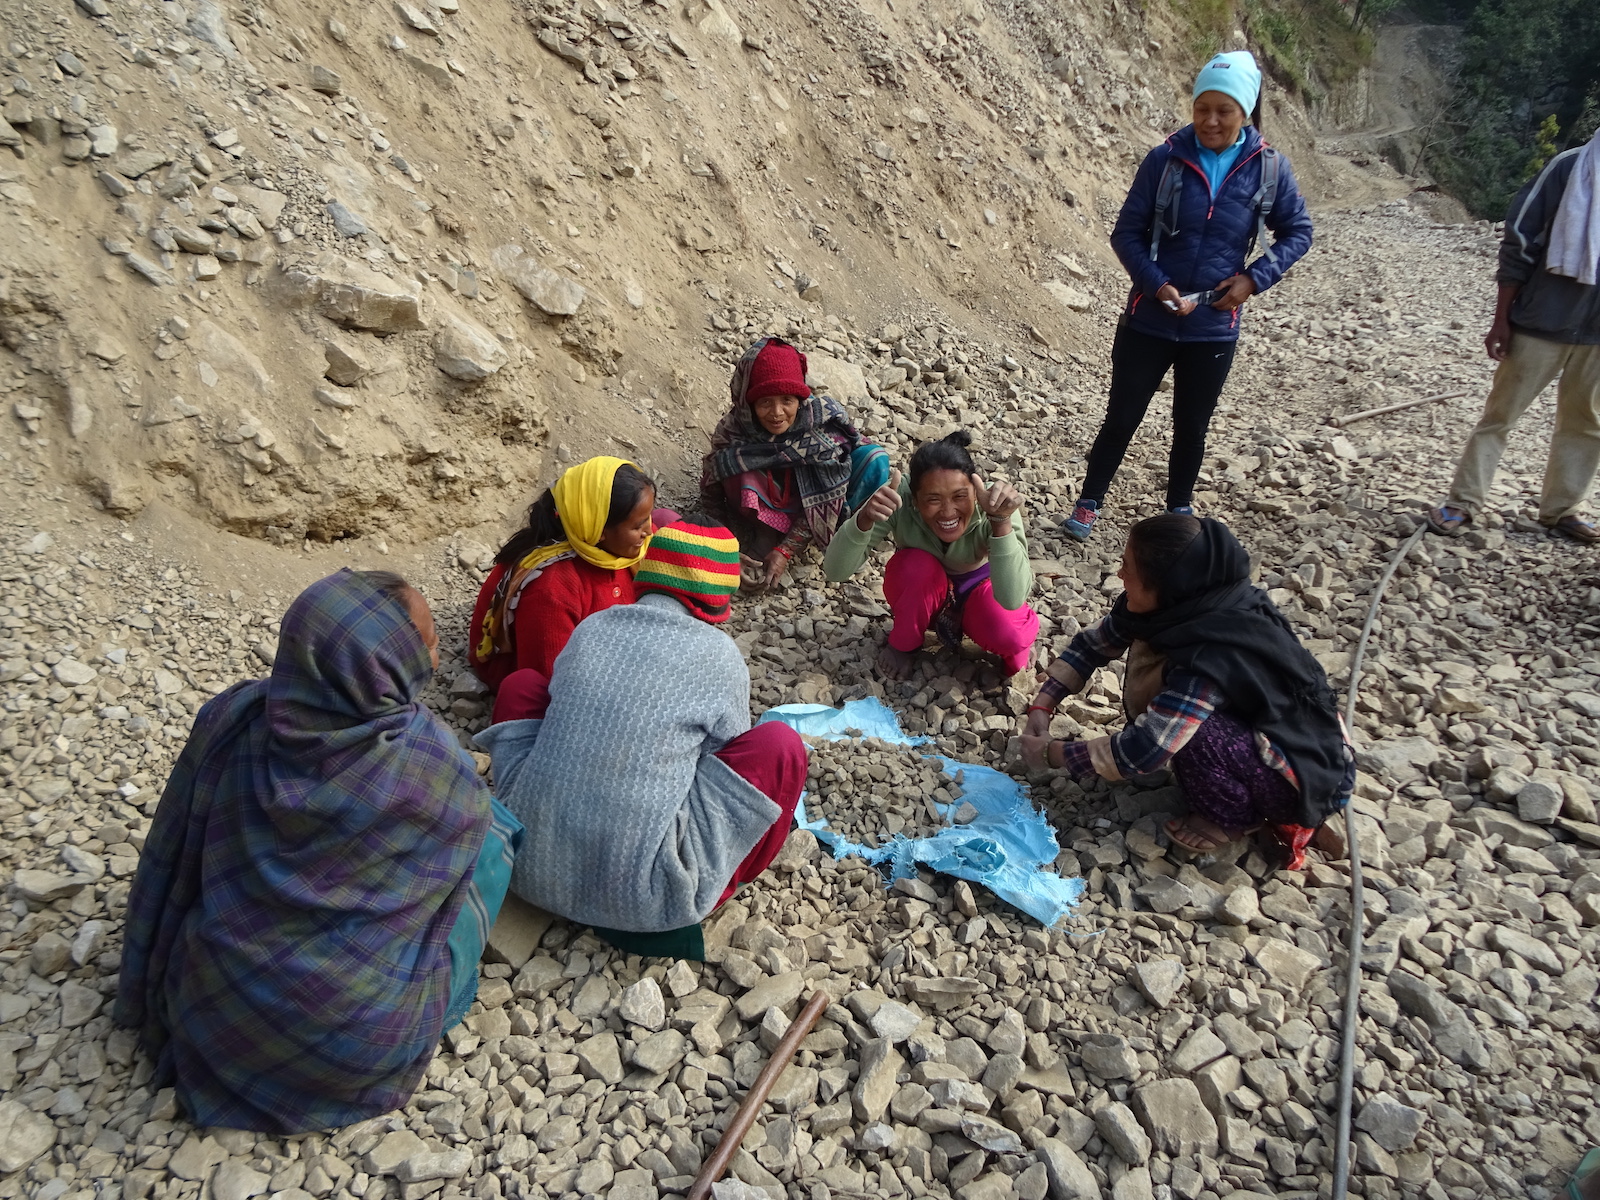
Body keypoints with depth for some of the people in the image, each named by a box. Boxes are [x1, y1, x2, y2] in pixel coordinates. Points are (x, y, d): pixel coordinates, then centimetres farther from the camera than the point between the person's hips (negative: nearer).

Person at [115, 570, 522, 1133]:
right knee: (494, 830, 8)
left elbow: (172, 859, 0)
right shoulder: (432, 762, -26)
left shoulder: (230, 719, -15)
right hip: (360, 1040, -4)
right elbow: (466, 821, -4)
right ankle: (428, 1012, 18)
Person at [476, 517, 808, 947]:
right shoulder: (719, 654, -5)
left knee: (522, 684, 20)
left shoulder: (590, 627, 5)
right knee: (781, 747, 3)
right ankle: (690, 902, 11)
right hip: (636, 895, -4)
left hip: (530, 868, 5)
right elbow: (733, 757, 10)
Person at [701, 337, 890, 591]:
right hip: (766, 511, -1)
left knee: (873, 459, -23)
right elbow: (711, 497, -17)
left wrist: (786, 551, -28)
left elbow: (824, 499, -22)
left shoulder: (825, 422, -27)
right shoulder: (731, 431, -25)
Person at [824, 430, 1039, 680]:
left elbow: (1012, 600, -42)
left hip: (976, 588, 0)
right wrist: (865, 518, -53)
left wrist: (1001, 521, -53)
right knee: (917, 566, -35)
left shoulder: (994, 506, -33)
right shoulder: (899, 501, -33)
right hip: (919, 593, 1)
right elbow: (836, 571, -35)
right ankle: (902, 645, -5)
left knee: (1013, 635, -32)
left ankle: (1012, 650, 6)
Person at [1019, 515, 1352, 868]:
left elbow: (1141, 752, -31)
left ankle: (1235, 818, -1)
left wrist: (1051, 754, -19)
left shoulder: (1211, 658, -35)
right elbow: (1094, 643, 1)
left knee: (1191, 731, -29)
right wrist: (1042, 706, -6)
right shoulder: (1190, 603, -12)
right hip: (1265, 726, 8)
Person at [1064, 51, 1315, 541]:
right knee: (1121, 419, 6)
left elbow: (1297, 232, 7)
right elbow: (1126, 233, -6)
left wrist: (1254, 279, -9)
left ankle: (1179, 509, 35)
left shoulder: (1270, 168, -4)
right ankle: (1088, 504, 24)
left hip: (1214, 329, 2)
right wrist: (1157, 285, -20)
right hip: (1148, 321, -1)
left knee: (1191, 427, 15)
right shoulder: (1165, 160, -9)